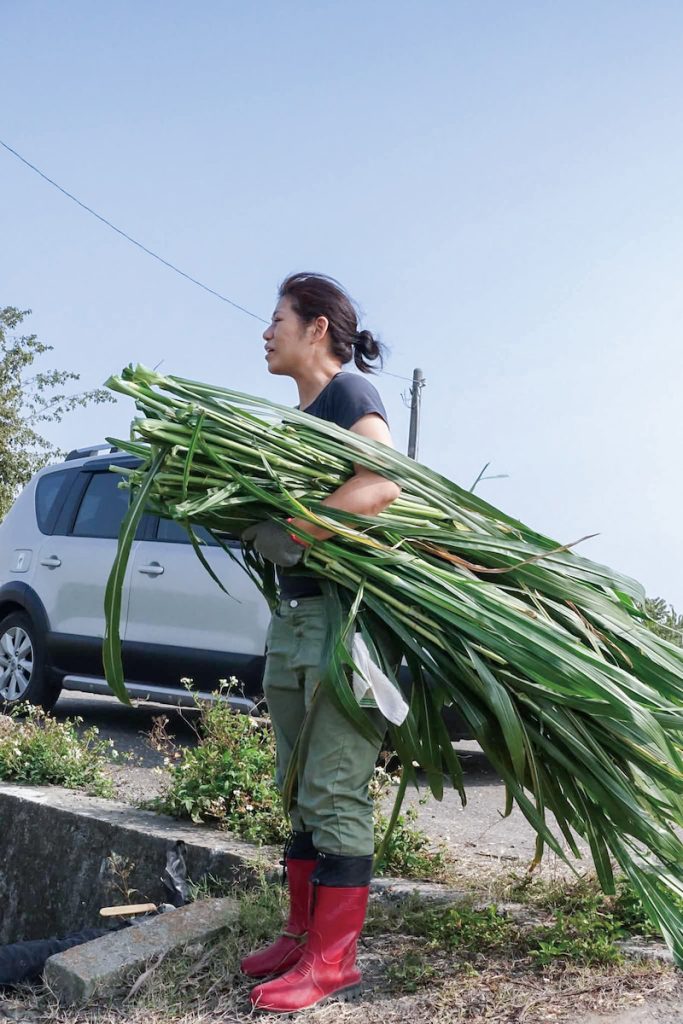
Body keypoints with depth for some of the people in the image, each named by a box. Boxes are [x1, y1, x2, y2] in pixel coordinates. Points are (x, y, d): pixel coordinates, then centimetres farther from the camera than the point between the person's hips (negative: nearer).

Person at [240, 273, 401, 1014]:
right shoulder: (297, 414, 19)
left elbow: (381, 485, -24)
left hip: (347, 615, -9)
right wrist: (237, 515, -2)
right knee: (299, 789, 14)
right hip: (294, 616, 9)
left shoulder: (349, 393, -8)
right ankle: (303, 934, 25)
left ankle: (334, 963, 2)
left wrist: (291, 534, -25)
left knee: (334, 792, -5)